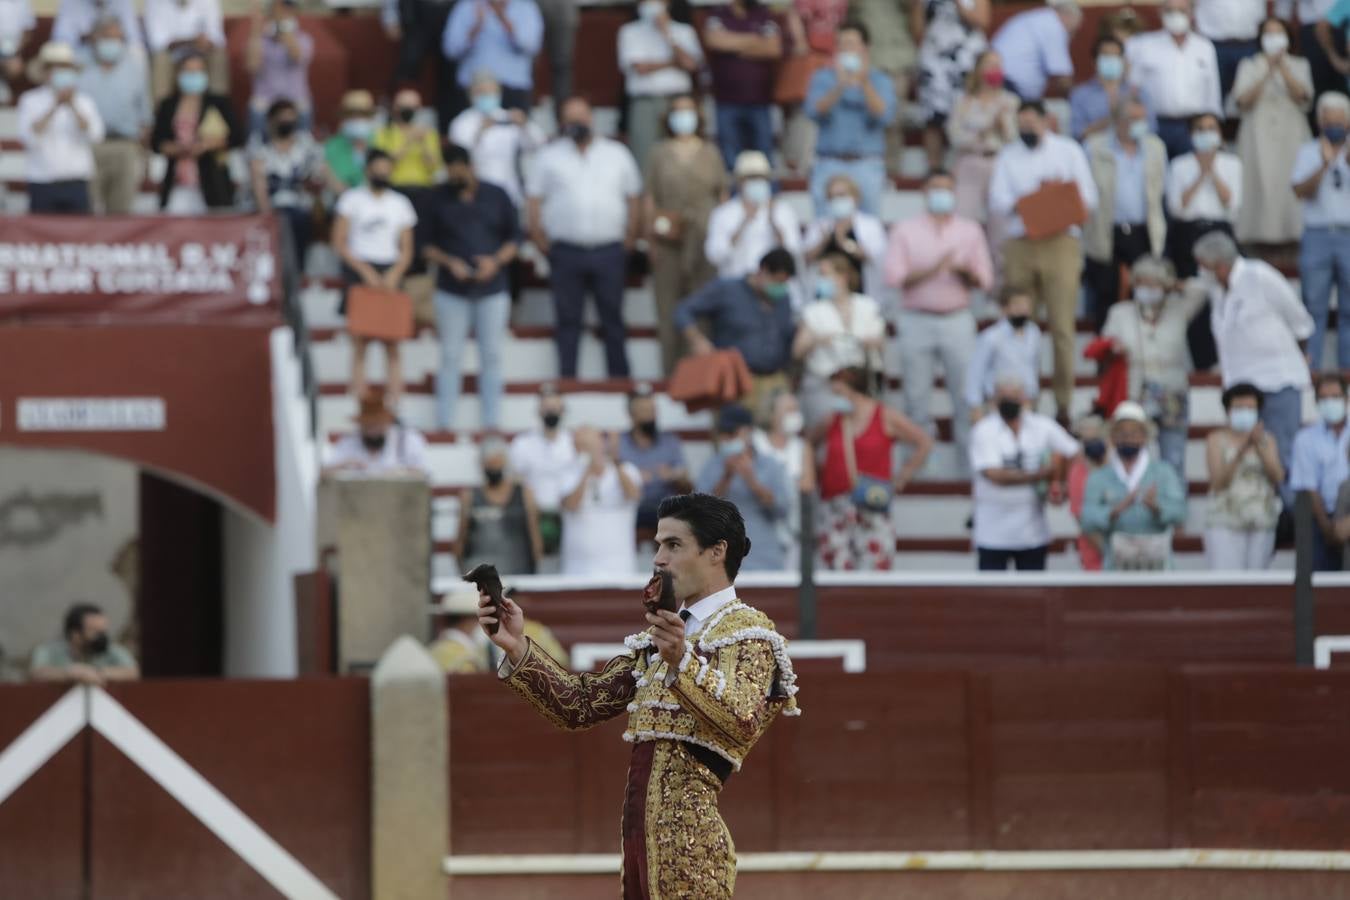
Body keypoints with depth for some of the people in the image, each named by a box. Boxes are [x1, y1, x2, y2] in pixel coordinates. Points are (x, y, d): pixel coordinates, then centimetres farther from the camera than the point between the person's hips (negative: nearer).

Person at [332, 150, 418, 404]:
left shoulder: (400, 204, 12)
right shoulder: (352, 200, 4)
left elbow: (406, 249, 11)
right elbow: (340, 242, -1)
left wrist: (394, 274, -8)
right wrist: (365, 271, -12)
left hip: (389, 277, 2)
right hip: (358, 271, -2)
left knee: (392, 345, -4)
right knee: (359, 344, -5)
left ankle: (396, 405, -5)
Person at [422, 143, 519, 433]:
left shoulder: (496, 197, 5)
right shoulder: (439, 199, 4)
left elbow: (514, 238, 8)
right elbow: (428, 245, 6)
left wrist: (496, 261, -10)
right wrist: (449, 262, -13)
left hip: (492, 288, 1)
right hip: (452, 290, -1)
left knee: (491, 357, 3)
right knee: (451, 357, 0)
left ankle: (492, 422, 7)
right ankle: (445, 423, 2)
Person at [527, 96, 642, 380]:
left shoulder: (617, 154, 9)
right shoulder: (549, 157, 6)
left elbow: (634, 199, 12)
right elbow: (533, 202, 5)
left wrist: (630, 238, 4)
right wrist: (541, 241, -1)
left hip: (609, 250, 1)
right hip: (566, 251, -1)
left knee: (612, 319, 4)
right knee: (568, 321, 3)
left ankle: (619, 376, 9)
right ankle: (567, 379, 7)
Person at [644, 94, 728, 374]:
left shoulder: (710, 153, 12)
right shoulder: (660, 154, 11)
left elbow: (723, 194, 12)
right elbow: (649, 198, 9)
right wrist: (650, 237, 0)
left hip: (705, 237, 0)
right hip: (669, 240, 0)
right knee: (669, 306, -3)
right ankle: (671, 369, 1)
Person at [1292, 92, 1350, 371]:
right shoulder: (1309, 152, 9)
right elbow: (1302, 191, -3)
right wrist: (1325, 165, -17)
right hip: (1318, 233, 0)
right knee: (1314, 308, -2)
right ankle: (1309, 368, -2)